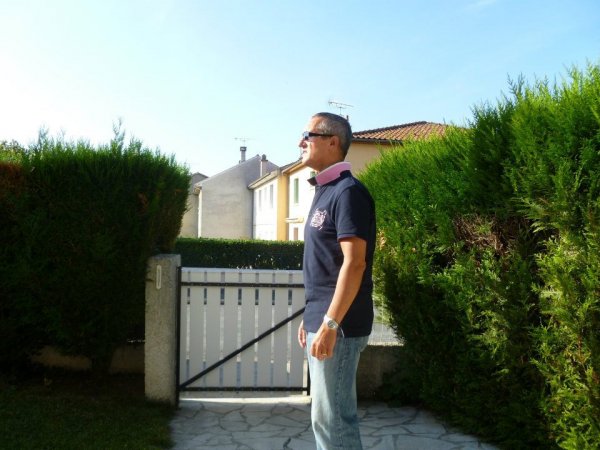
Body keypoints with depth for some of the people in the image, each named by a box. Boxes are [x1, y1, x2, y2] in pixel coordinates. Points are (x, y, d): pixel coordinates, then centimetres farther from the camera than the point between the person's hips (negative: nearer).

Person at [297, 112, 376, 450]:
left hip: (338, 325, -10)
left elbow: (353, 264, -21)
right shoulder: (325, 191, 16)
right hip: (322, 320, 10)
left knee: (332, 418, -3)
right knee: (327, 415, 17)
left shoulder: (348, 191, -14)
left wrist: (330, 324, -23)